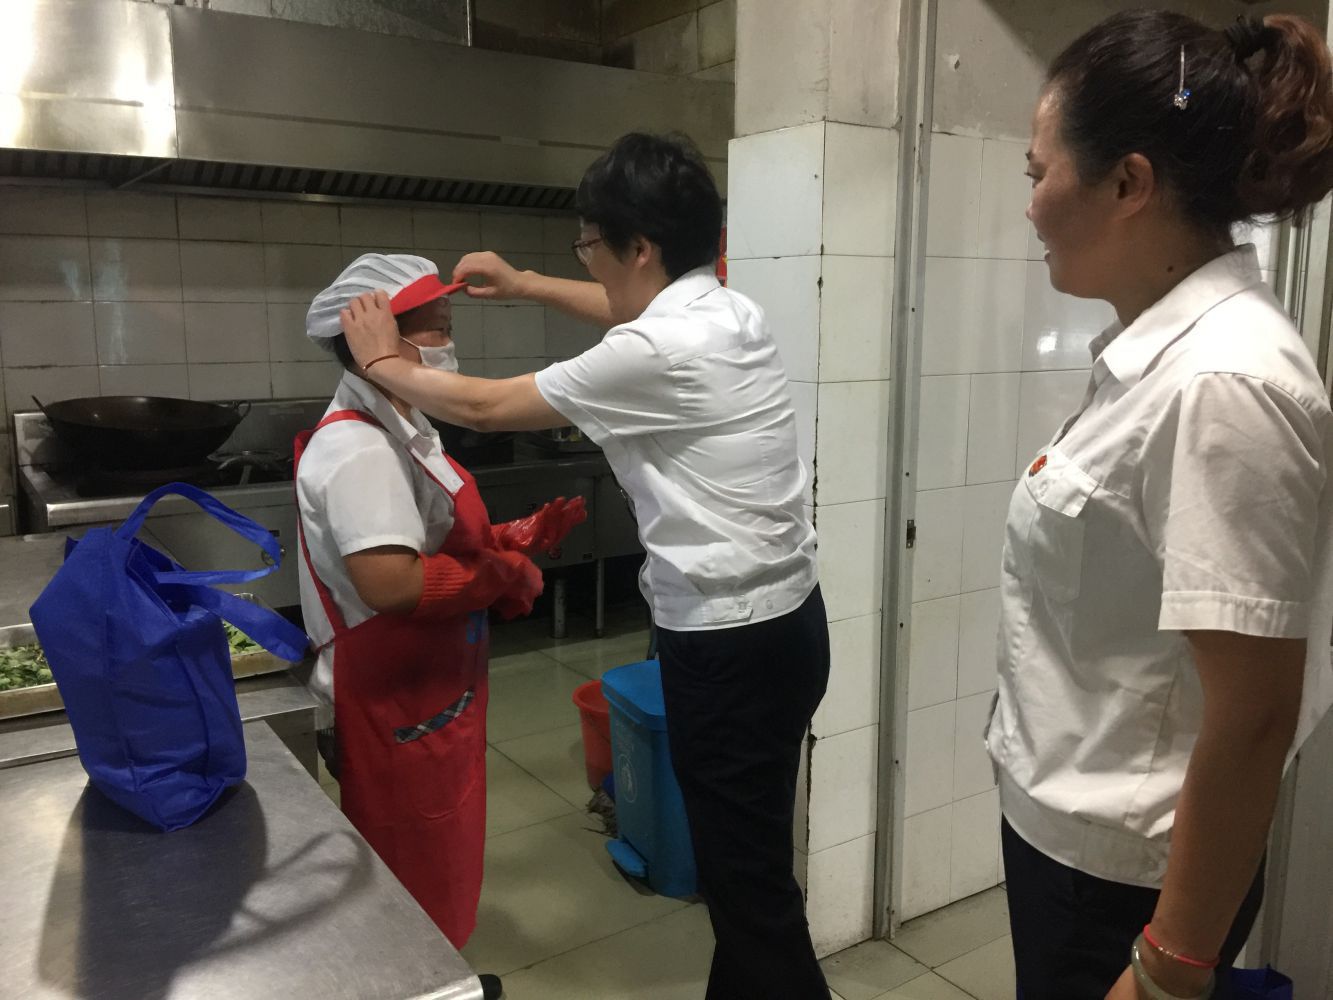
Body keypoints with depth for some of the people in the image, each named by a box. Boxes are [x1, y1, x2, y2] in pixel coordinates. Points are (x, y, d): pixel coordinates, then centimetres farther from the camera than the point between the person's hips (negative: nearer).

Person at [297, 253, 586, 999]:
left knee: (442, 859, 25)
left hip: (434, 691, 10)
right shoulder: (358, 448, -25)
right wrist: (503, 578, -22)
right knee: (417, 875, 8)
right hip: (394, 706, -10)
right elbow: (391, 581, -35)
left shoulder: (403, 431, 10)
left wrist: (524, 538, 0)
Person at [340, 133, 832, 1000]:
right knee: (742, 861, 23)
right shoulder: (727, 311, 6)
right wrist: (527, 285, 30)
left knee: (749, 877, 6)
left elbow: (486, 407, -11)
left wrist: (383, 361, 5)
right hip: (781, 620, 10)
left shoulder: (660, 353, -21)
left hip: (731, 642, -10)